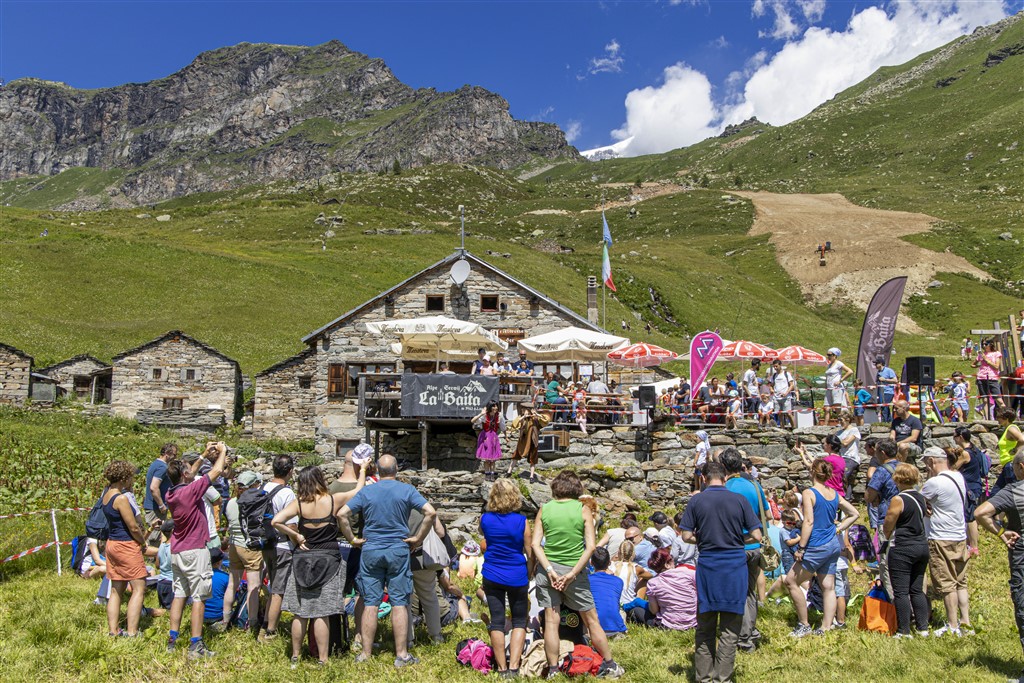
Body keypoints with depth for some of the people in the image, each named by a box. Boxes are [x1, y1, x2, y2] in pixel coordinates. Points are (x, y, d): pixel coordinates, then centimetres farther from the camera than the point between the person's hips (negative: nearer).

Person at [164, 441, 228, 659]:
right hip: (195, 551, -8)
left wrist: (205, 454, 22)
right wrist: (222, 451, 3)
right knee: (198, 598, -2)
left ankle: (172, 640, 19)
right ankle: (196, 646, -1)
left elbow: (188, 476, 21)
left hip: (176, 551, 8)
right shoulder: (191, 490, -20)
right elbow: (216, 471, -14)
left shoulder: (170, 493, 3)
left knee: (179, 595, 15)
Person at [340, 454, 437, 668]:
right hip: (398, 550, -1)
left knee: (370, 603, 7)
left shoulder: (366, 492, 1)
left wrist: (352, 539, 3)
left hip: (370, 550, 2)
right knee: (399, 603, 3)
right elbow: (430, 512, -11)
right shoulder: (407, 490, -3)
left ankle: (366, 654, 12)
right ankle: (401, 654, 6)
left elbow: (343, 514, -6)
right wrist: (418, 538, -3)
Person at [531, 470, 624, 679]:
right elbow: (590, 546, -10)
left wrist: (550, 570, -10)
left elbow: (535, 544, -6)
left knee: (551, 621, 7)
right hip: (574, 570, -1)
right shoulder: (583, 509, -4)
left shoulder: (544, 509, 0)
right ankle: (609, 665, 22)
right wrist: (572, 573, -11)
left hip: (548, 569, 1)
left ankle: (553, 671, 12)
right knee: (591, 619, 11)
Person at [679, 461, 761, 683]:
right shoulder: (739, 500, -3)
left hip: (707, 565, 1)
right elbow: (756, 536, -3)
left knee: (705, 627, 12)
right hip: (735, 565, 0)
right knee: (729, 629, 8)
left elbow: (687, 536, -5)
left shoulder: (696, 501, -3)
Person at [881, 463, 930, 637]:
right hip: (922, 546, 7)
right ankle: (923, 628, 17)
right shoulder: (922, 498, 6)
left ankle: (904, 631, 2)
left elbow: (887, 528, -10)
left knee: (901, 592, 0)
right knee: (917, 590, 15)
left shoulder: (898, 499, -15)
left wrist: (888, 538, 11)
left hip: (902, 549, -7)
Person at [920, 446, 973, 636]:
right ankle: (965, 623, 18)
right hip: (961, 537, 8)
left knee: (947, 585, 1)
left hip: (942, 540, -8)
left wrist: (929, 476, -6)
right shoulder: (959, 477, 6)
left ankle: (953, 626, 7)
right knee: (961, 583, 15)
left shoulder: (935, 483, -21)